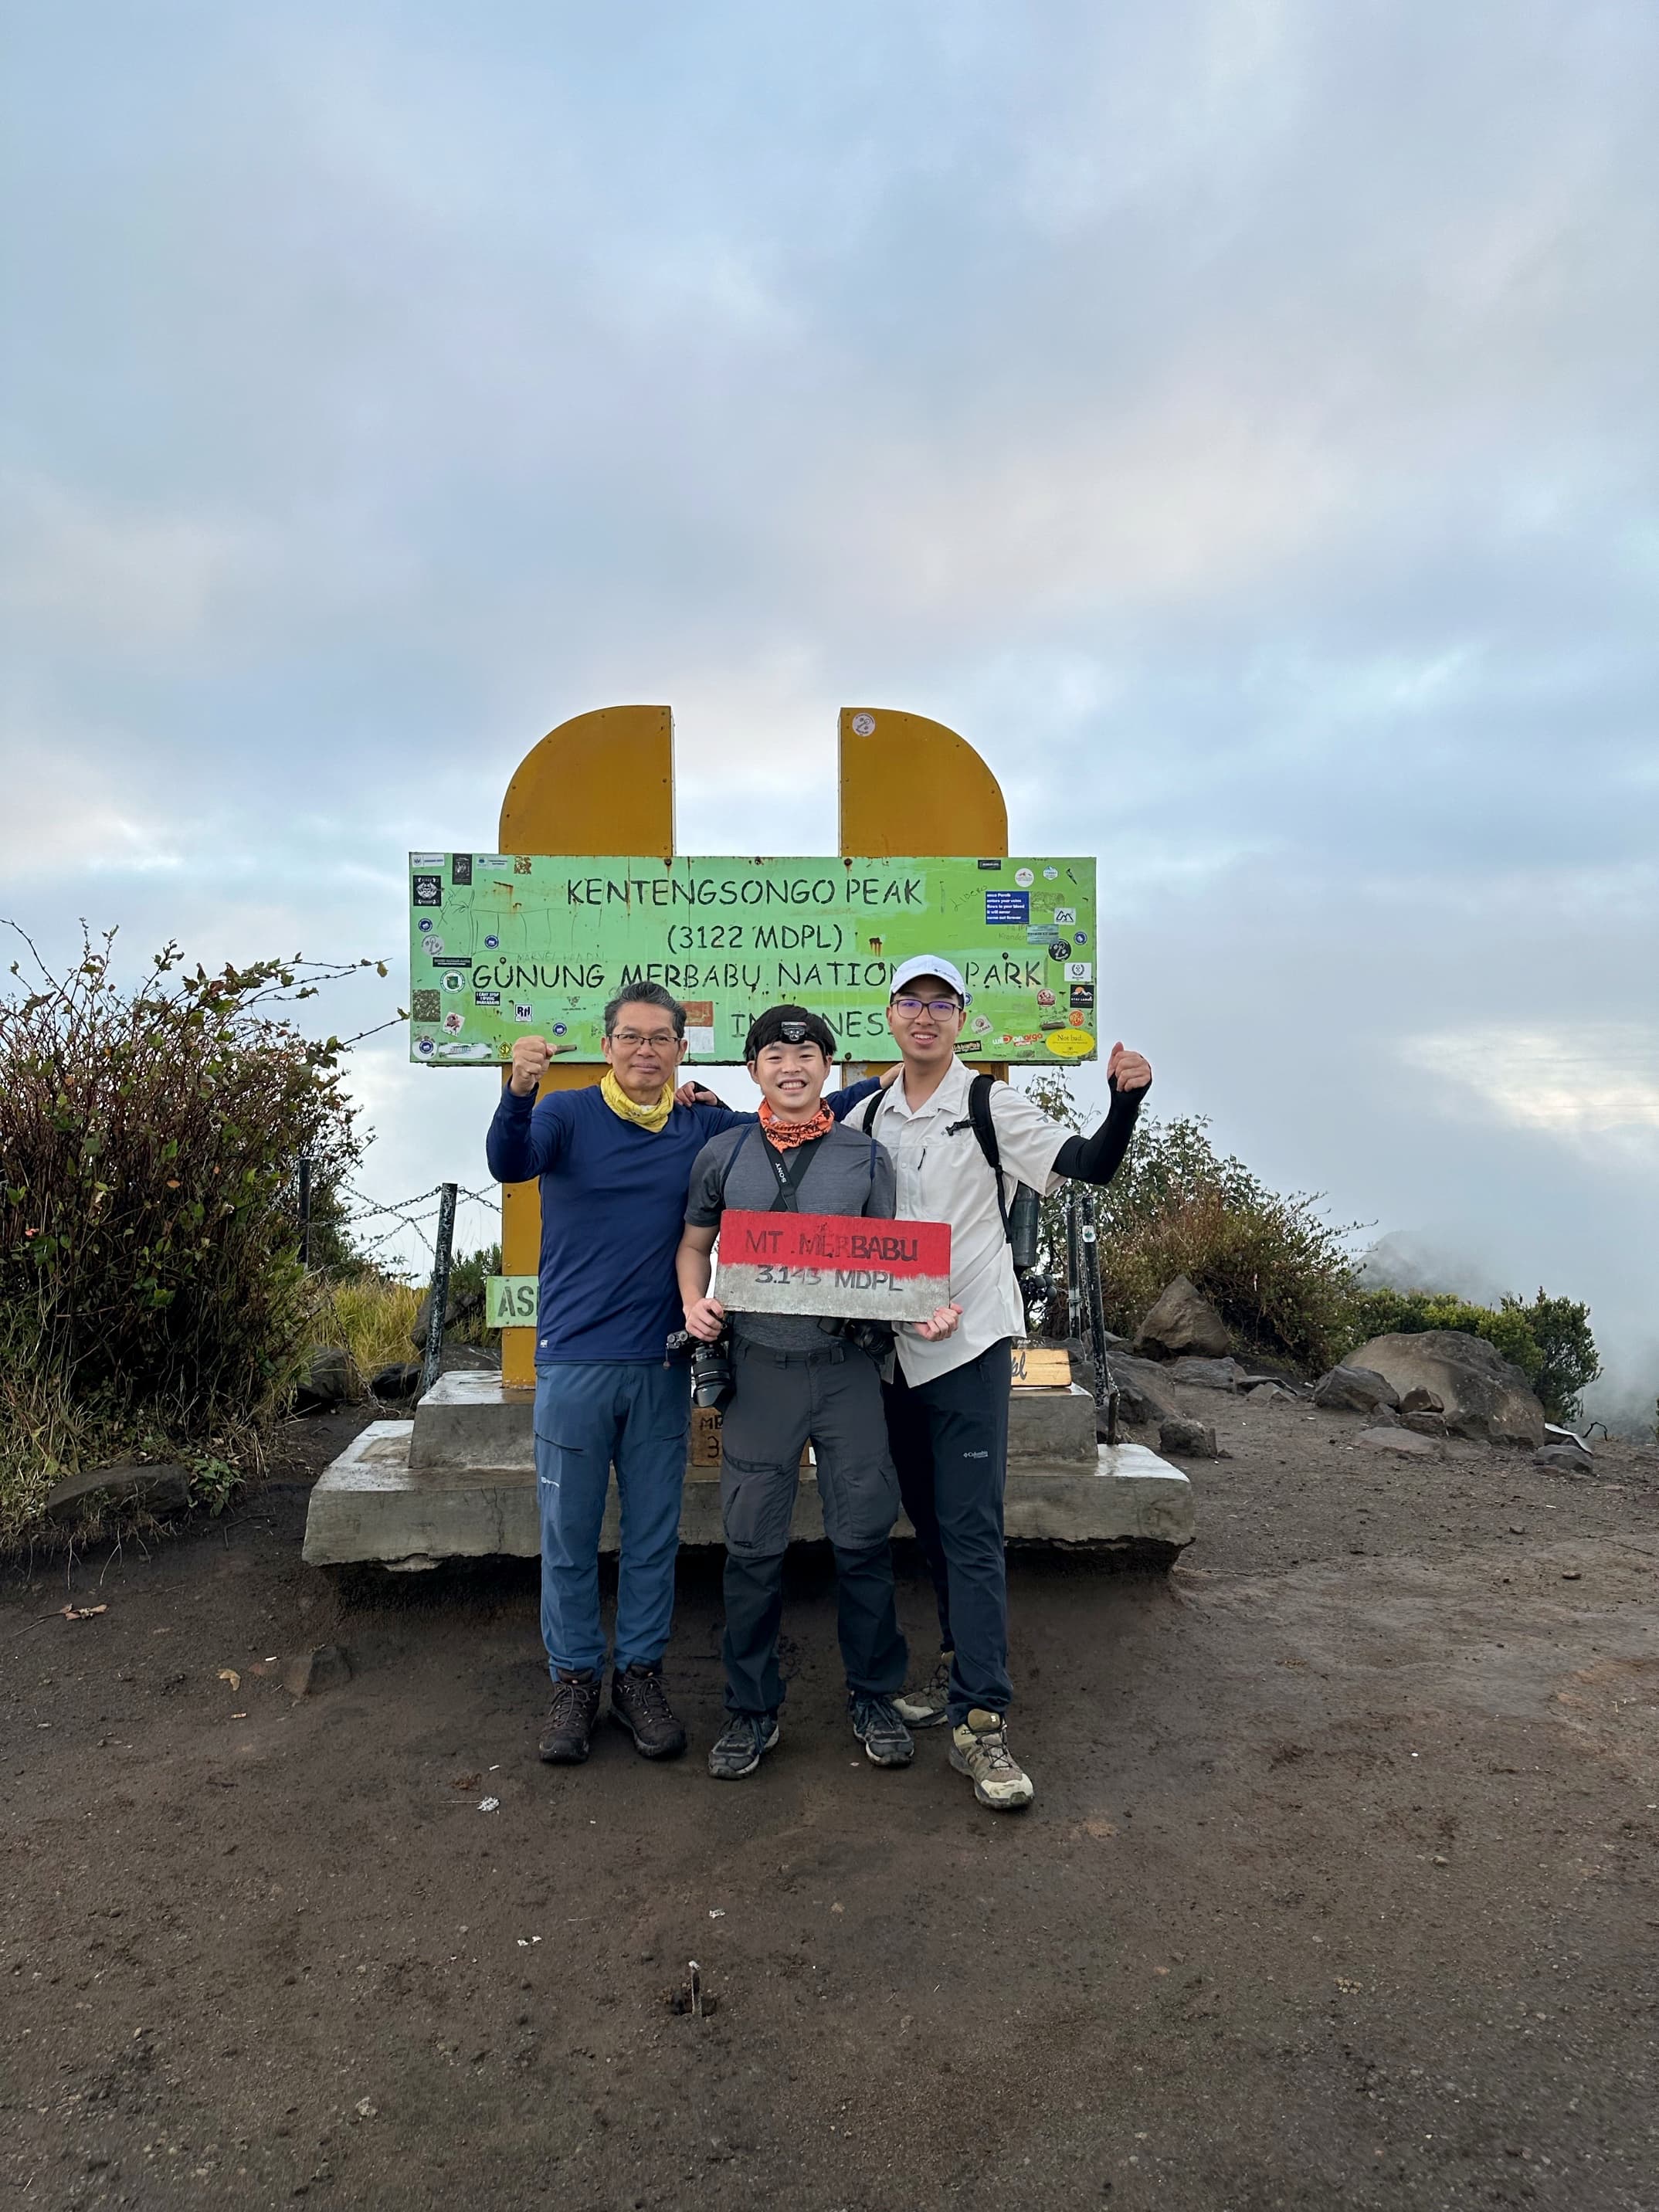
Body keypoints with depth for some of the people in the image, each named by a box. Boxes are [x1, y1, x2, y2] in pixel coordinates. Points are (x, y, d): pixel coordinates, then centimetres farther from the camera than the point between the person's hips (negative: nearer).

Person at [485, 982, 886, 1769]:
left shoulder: (706, 1127, 5)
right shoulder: (568, 1113, -2)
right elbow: (510, 1165, -21)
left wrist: (886, 1083, 2)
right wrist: (517, 1094, -42)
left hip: (661, 1365, 2)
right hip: (574, 1359, -2)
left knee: (653, 1533, 11)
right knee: (569, 1534, 7)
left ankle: (639, 1675, 27)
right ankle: (573, 1681, 23)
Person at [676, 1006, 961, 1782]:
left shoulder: (866, 1157, 5)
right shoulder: (723, 1154, 7)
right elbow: (694, 1243, 16)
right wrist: (695, 1304, -3)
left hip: (848, 1367, 0)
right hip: (758, 1368, 0)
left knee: (864, 1536, 5)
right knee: (753, 1545, 5)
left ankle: (873, 1698, 25)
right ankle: (751, 1710, 22)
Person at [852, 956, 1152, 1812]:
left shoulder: (991, 1106, -5)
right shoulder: (870, 1116, 9)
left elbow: (1090, 1166, -11)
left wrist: (1125, 1101, -30)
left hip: (968, 1340, -5)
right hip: (895, 1343, 6)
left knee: (972, 1530, -7)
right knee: (928, 1520, 16)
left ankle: (981, 1722, -3)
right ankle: (962, 1667, 33)